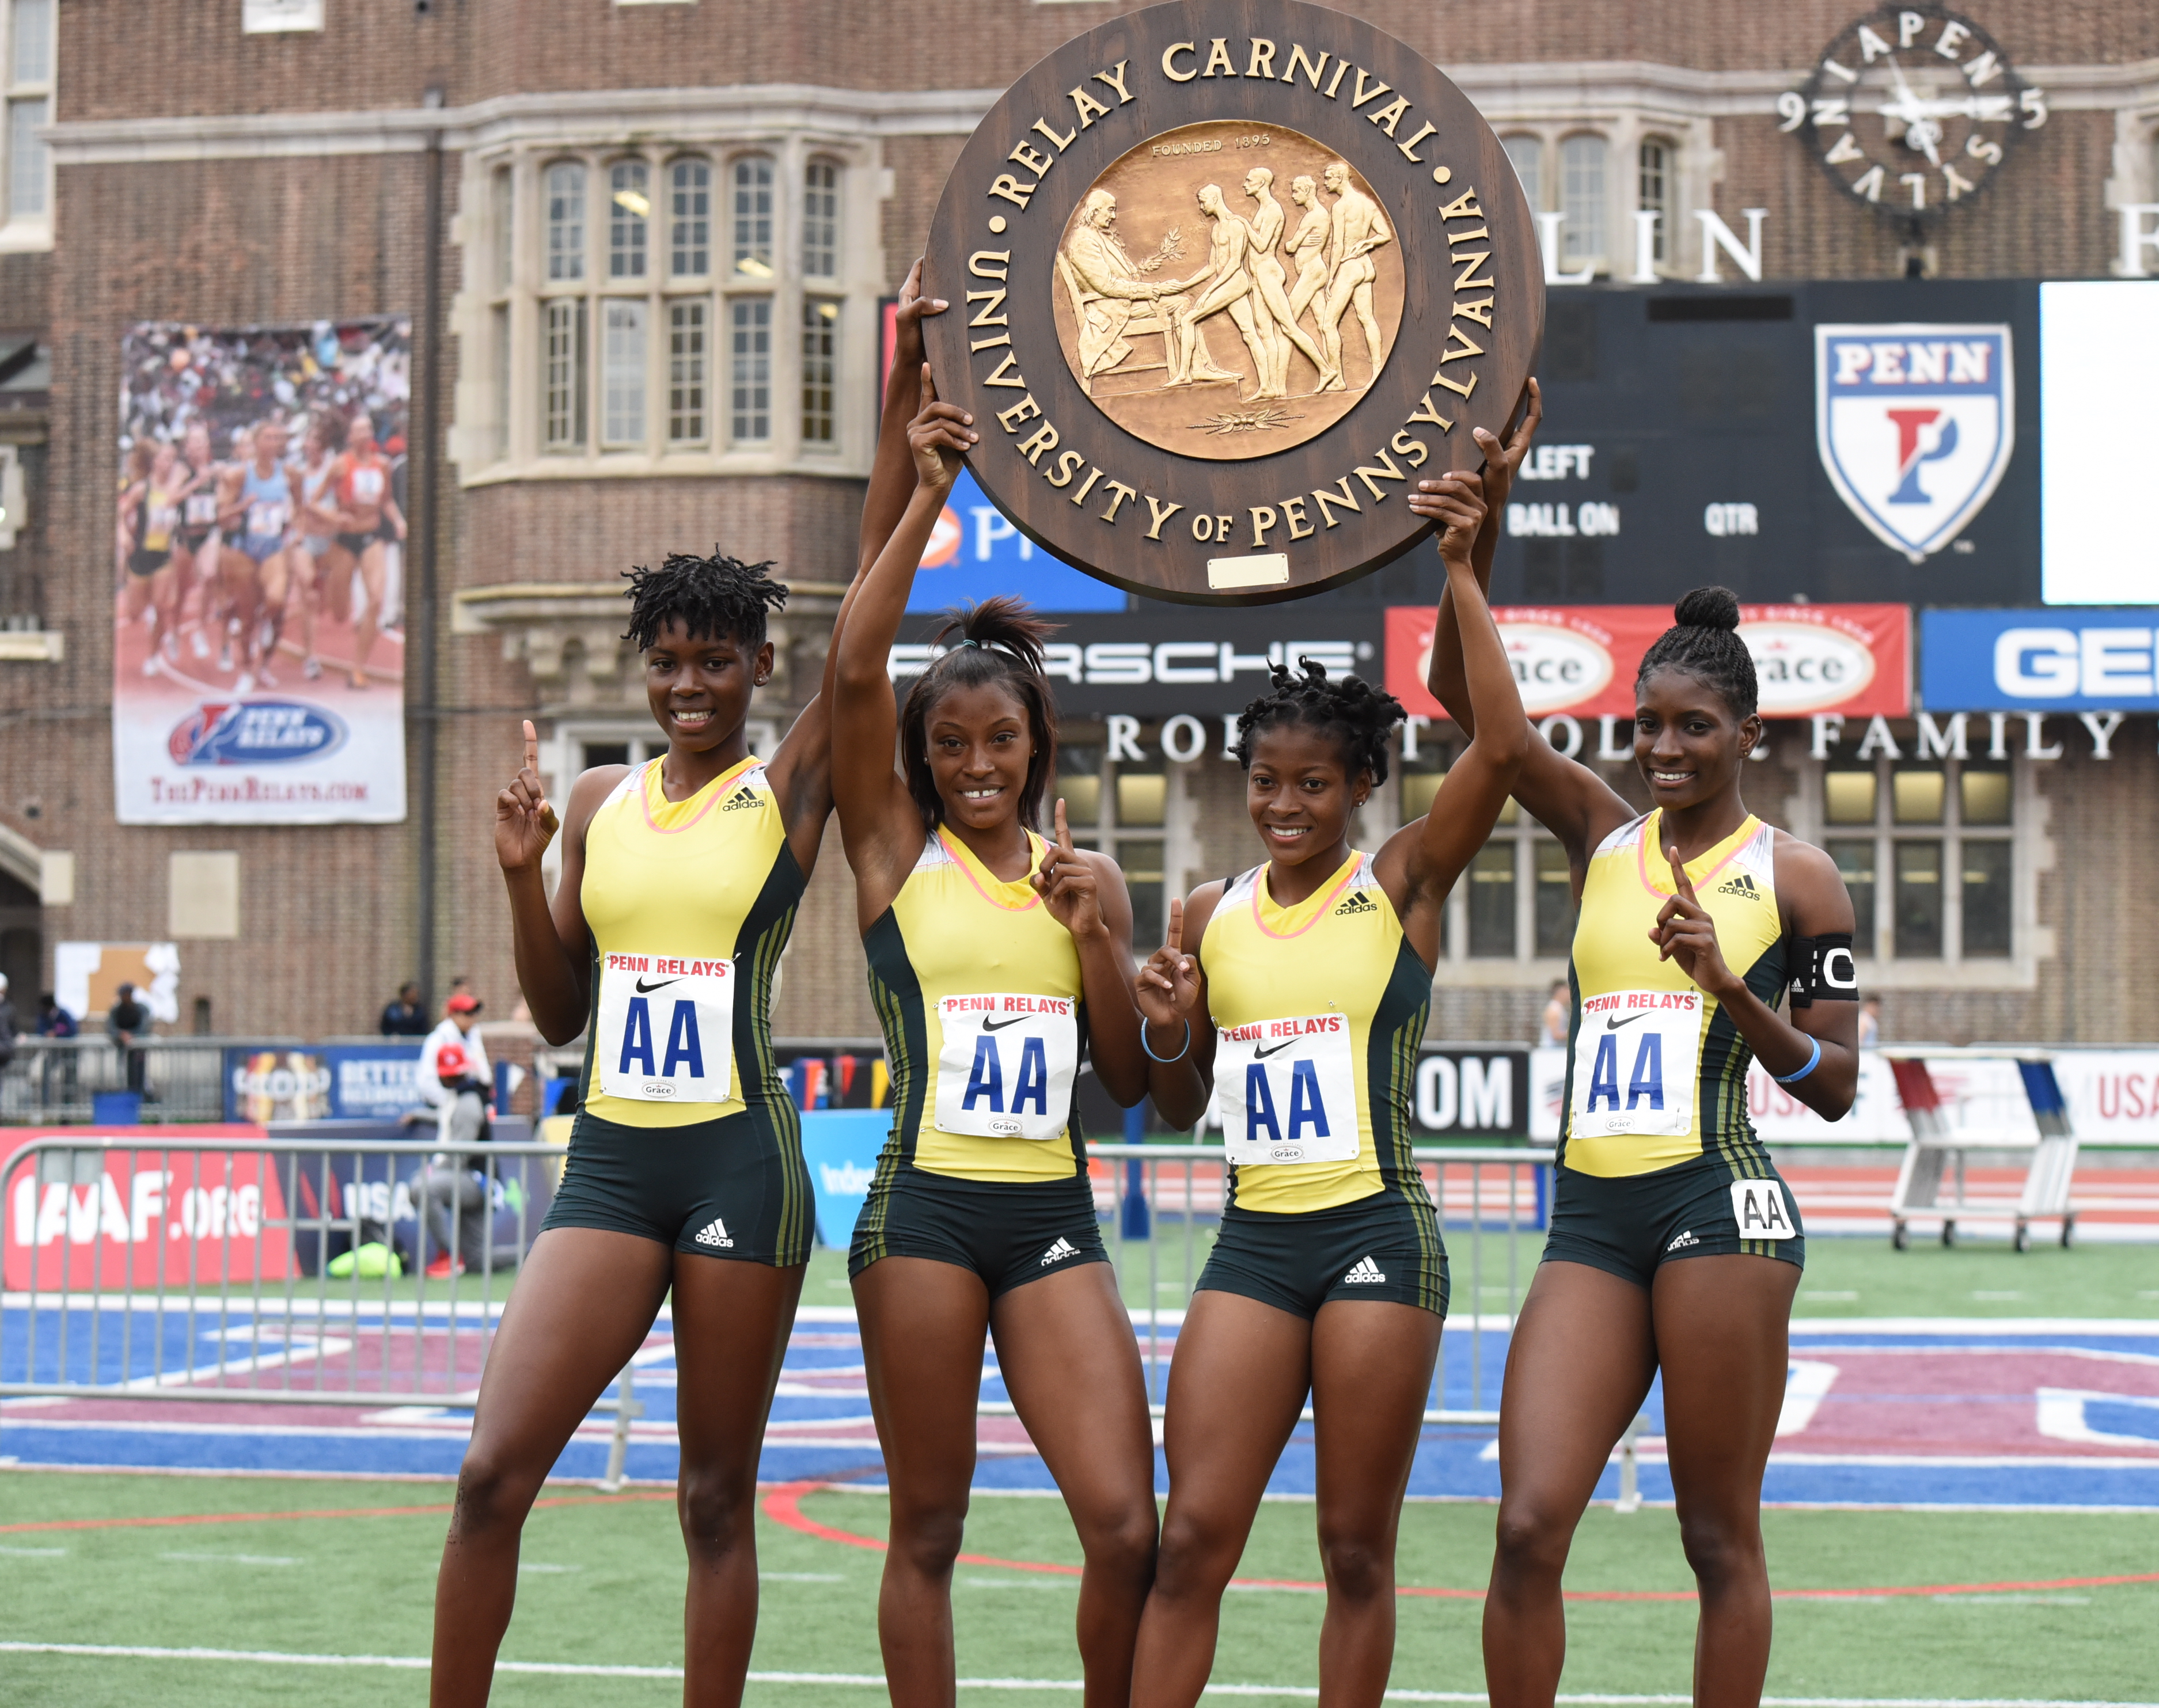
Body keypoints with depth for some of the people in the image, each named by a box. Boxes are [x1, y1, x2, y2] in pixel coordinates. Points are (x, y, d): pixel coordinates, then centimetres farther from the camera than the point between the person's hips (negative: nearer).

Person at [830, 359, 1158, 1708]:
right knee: (928, 1528, 4)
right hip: (926, 1211, -2)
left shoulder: (1085, 875, 12)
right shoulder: (897, 850, 3)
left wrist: (1091, 931, -2)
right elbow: (854, 671, -12)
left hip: (1056, 1219, 3)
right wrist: (927, 498, -12)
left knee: (1127, 1525, -6)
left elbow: (1135, 1079, 11)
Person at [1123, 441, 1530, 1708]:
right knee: (1193, 1539, -3)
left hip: (1379, 1237, -3)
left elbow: (1504, 747, -18)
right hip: (1254, 1245, 3)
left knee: (1358, 1551, 2)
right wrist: (1168, 1031, -2)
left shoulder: (1404, 885, -1)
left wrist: (1463, 575, -17)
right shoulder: (1210, 916, 10)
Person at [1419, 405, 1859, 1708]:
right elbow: (1468, 697, 4)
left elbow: (1835, 1088, 3)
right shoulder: (1605, 836, 13)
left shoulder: (1795, 878, 3)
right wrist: (1474, 537, -8)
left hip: (1721, 1209, -3)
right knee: (1529, 1525, -6)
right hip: (1591, 1217, 4)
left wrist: (1731, 986, -12)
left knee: (1721, 1538, 2)